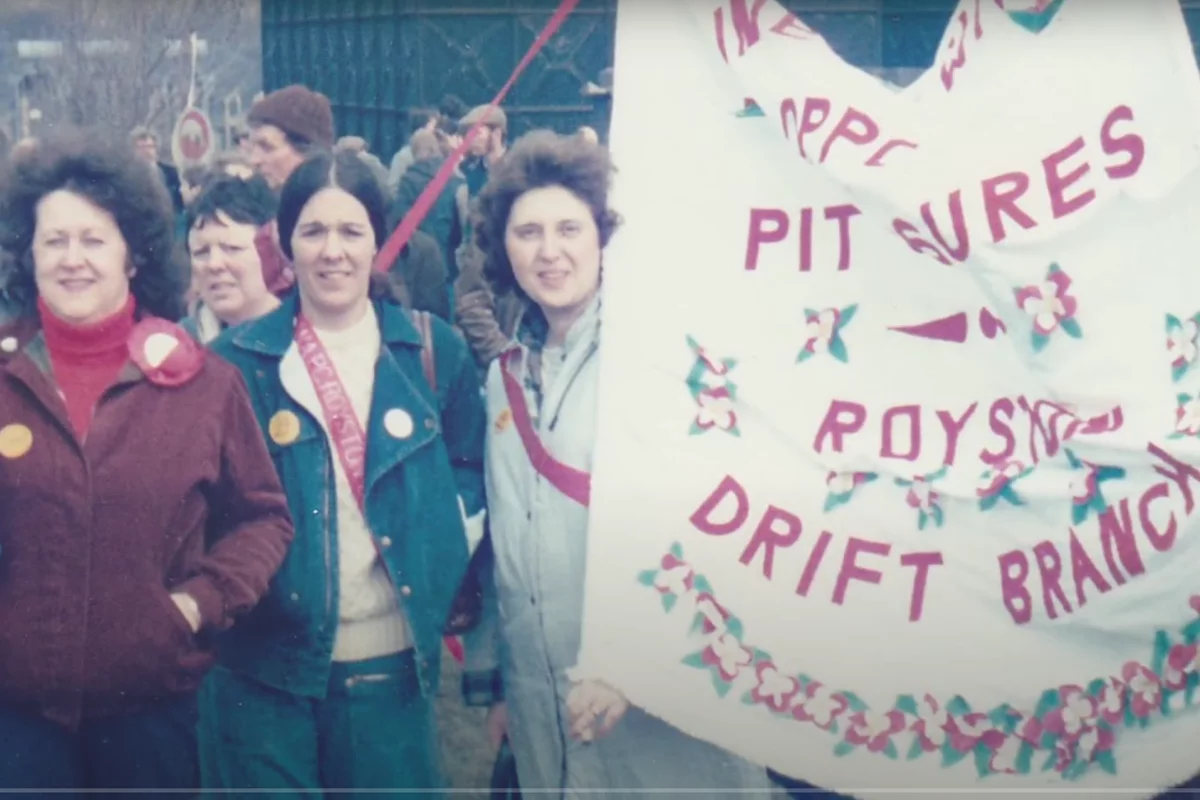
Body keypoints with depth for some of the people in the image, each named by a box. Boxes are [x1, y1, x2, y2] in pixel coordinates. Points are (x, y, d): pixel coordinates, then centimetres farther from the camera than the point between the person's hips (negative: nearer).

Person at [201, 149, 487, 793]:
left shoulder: (432, 350, 2)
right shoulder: (237, 359, -1)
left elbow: (472, 470, 9)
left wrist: (446, 545, -5)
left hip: (391, 664, 1)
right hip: (263, 666, -1)